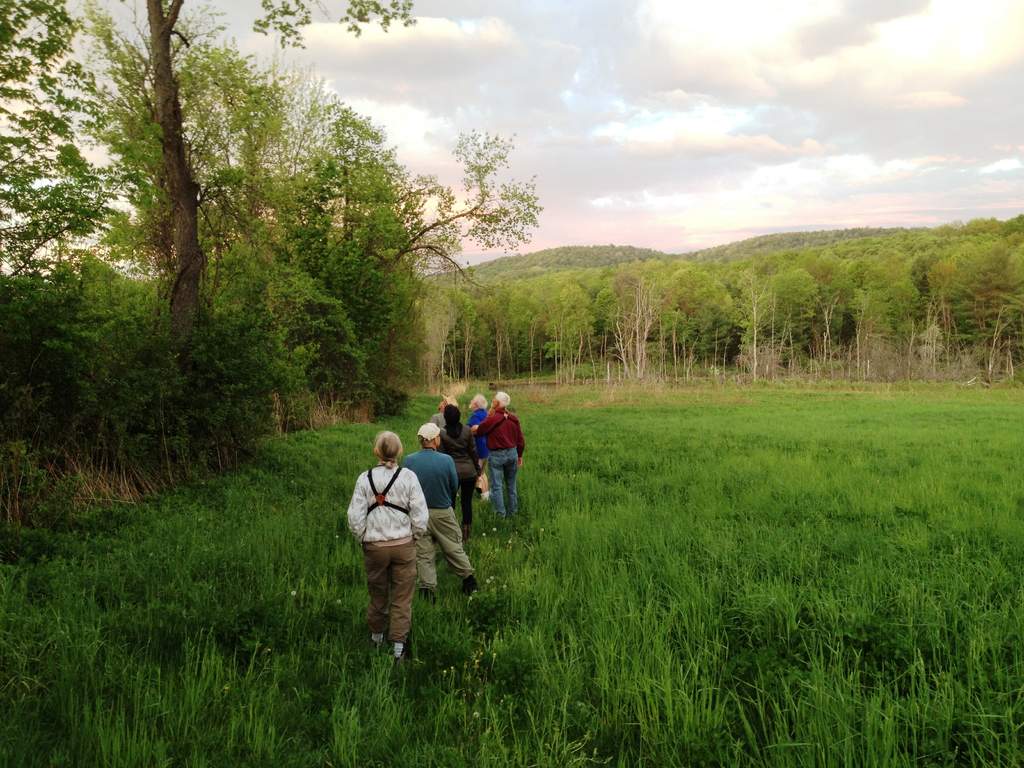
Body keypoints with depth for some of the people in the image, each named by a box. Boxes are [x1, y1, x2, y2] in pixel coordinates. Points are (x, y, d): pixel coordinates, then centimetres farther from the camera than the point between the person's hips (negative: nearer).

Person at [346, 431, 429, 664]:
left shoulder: (365, 479, -7)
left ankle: (376, 637, 39)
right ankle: (399, 647, 13)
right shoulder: (408, 477, -10)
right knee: (402, 597, 9)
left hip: (374, 546, 2)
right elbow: (420, 516, -9)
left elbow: (355, 518, -6)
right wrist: (415, 537, 8)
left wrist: (364, 539, 9)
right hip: (403, 545, -1)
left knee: (378, 593, 20)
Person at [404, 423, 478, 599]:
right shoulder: (446, 460, -17)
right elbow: (455, 487, -5)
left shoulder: (409, 461, -12)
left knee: (423, 554, 12)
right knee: (454, 548, 16)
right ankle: (469, 580, 27)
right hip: (443, 512, -1)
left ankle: (428, 587, 10)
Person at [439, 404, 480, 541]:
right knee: (467, 503, 9)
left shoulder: (442, 433, -10)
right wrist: (477, 470, 11)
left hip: (451, 472, -2)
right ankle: (466, 536, 14)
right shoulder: (467, 430, -5)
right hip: (469, 471, 2)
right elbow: (473, 451, 0)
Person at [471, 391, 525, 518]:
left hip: (496, 455, -5)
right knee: (511, 485, 17)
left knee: (497, 486, 4)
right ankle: (513, 512, 26)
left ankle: (500, 515, 6)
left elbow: (477, 431, -7)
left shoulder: (491, 419, -18)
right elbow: (520, 440, 6)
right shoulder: (513, 418, 0)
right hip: (512, 453, 6)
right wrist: (520, 455, 18)